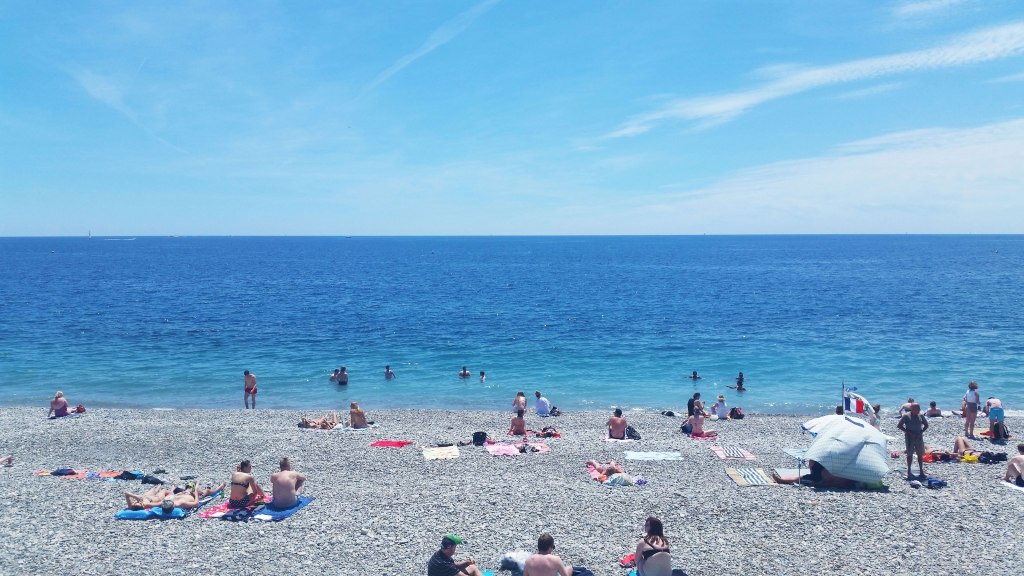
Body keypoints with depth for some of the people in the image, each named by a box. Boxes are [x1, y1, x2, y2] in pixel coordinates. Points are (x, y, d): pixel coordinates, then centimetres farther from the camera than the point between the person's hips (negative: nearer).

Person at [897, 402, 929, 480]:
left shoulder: (921, 416, 5)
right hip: (910, 437, -4)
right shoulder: (906, 416, -7)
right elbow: (899, 425, -8)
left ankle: (921, 471, 13)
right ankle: (909, 472, 10)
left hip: (919, 437, 4)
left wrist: (921, 432, -3)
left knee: (920, 454, 5)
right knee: (910, 454, 2)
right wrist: (909, 432, -15)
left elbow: (926, 425, 14)